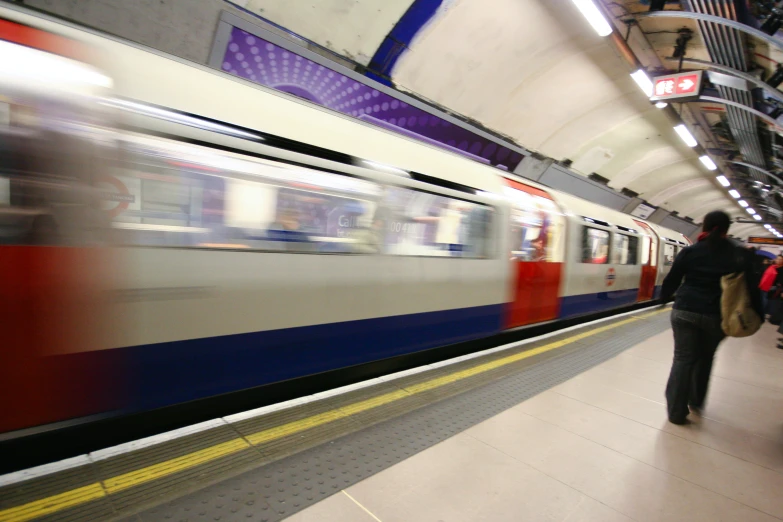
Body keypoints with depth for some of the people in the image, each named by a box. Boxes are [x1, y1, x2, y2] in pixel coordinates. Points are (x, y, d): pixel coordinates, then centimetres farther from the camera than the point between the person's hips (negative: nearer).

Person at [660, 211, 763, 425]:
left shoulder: (689, 251, 0)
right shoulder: (739, 255, -1)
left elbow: (672, 279, 3)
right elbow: (751, 287, -3)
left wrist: (664, 298, 20)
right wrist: (758, 315, 8)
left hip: (684, 311, -1)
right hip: (716, 316, 1)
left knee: (683, 358, 4)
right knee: (705, 358, 21)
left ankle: (677, 412, 7)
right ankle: (696, 402, 36)